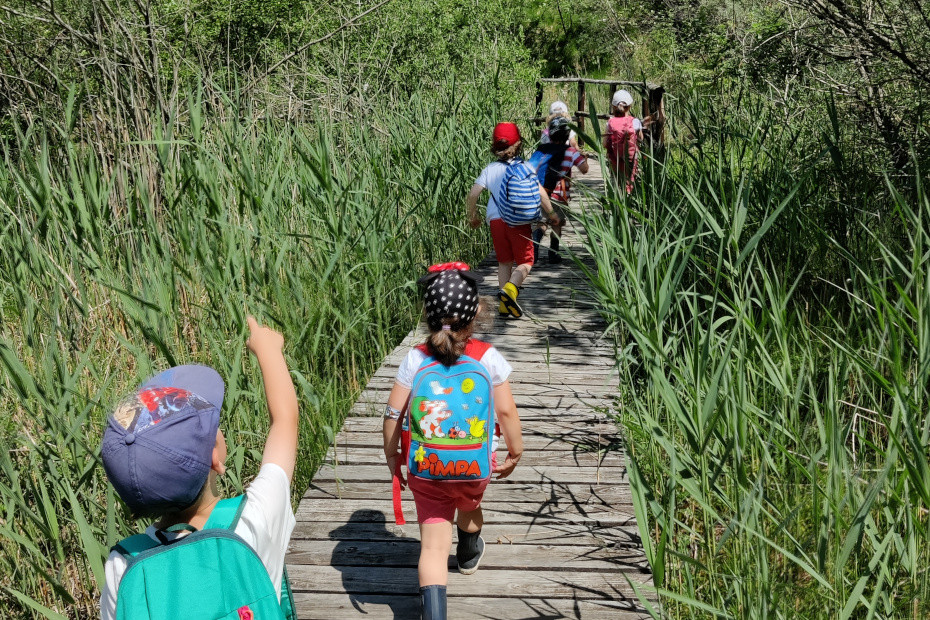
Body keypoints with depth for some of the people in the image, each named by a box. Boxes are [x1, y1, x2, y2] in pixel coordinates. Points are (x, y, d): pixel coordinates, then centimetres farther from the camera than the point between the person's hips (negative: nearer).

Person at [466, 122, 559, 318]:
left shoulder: (490, 169, 5)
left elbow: (473, 194, -2)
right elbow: (540, 193, -9)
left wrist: (472, 217, 13)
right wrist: (552, 215, 3)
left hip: (496, 220, 3)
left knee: (504, 262, 15)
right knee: (525, 261, 5)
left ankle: (505, 305, 11)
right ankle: (510, 288, -22)